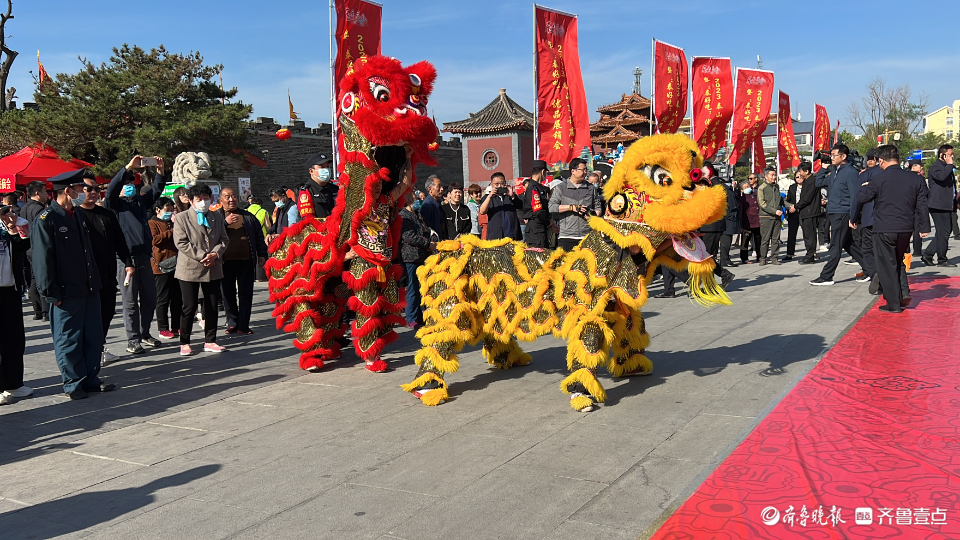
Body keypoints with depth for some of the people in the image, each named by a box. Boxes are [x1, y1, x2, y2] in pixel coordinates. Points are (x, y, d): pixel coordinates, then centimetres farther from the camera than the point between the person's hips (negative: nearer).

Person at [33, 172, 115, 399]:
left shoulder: (78, 215, 14)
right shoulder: (45, 220, -12)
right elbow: (43, 261, -14)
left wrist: (95, 282, 16)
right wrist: (52, 295, -15)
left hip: (89, 289, 8)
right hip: (67, 293, -8)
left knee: (94, 336, 12)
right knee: (68, 339, 4)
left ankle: (91, 378, 23)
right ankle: (73, 384, 15)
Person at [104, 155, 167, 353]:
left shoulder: (141, 201, 17)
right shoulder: (116, 204, 2)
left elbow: (156, 190, 11)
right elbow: (111, 189, -16)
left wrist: (159, 171, -6)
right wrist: (128, 167, -22)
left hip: (144, 256, 5)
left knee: (150, 297, 11)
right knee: (130, 300, -1)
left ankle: (145, 333, 26)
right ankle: (133, 340, 6)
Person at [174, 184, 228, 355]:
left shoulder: (217, 218, 12)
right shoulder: (181, 218, -1)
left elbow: (224, 239, 9)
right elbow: (181, 243, -10)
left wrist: (215, 254, -11)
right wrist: (202, 257, -16)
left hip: (213, 269, 4)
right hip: (190, 269, -4)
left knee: (212, 306, 8)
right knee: (189, 307, 0)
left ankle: (210, 341, 17)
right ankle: (184, 343, 10)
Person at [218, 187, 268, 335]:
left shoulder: (248, 217, 14)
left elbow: (259, 236, 16)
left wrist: (262, 254, 9)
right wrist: (225, 223, -15)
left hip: (246, 261, 1)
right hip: (226, 262, -1)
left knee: (246, 294, 2)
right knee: (228, 294, 5)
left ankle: (243, 325, 8)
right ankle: (232, 323, 16)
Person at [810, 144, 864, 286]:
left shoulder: (850, 172, -10)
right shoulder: (834, 173, 15)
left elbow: (854, 195, -14)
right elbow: (818, 183, 24)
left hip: (842, 214, -9)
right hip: (833, 213, 9)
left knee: (836, 246, -4)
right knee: (848, 245, 13)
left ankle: (826, 277, -2)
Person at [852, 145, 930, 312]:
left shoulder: (879, 178, -11)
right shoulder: (914, 179, 4)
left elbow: (861, 197, -7)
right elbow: (922, 204, 8)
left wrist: (865, 187, 16)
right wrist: (924, 227, 15)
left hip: (885, 229, -5)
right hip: (906, 229, 5)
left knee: (887, 265, 3)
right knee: (898, 261, 24)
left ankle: (894, 303, 5)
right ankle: (904, 293, 10)